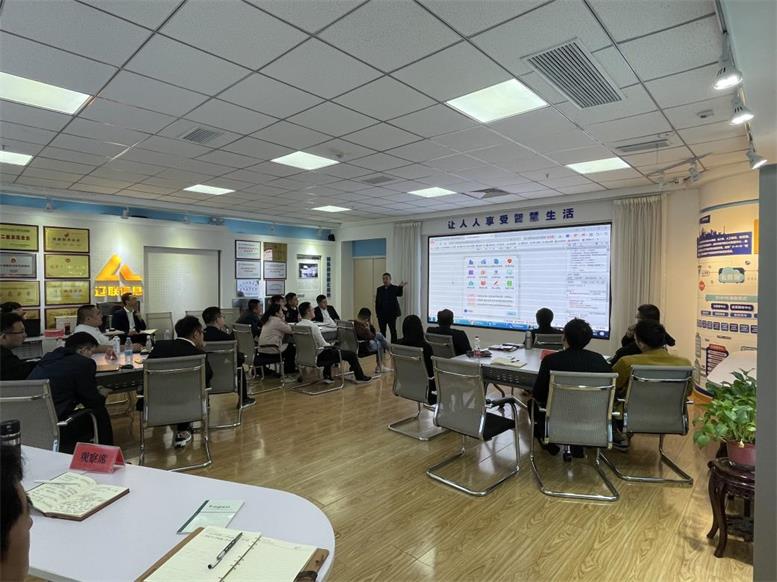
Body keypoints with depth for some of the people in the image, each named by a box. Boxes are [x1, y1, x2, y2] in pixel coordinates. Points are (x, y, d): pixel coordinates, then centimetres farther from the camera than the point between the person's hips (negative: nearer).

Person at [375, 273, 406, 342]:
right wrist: (377, 312, 1)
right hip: (381, 314, 3)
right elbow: (376, 301, 9)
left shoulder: (395, 288, 1)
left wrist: (401, 287, -36)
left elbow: (399, 294, -18)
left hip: (391, 314, -3)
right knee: (382, 331, 9)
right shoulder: (379, 289, 9)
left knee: (393, 331, 0)